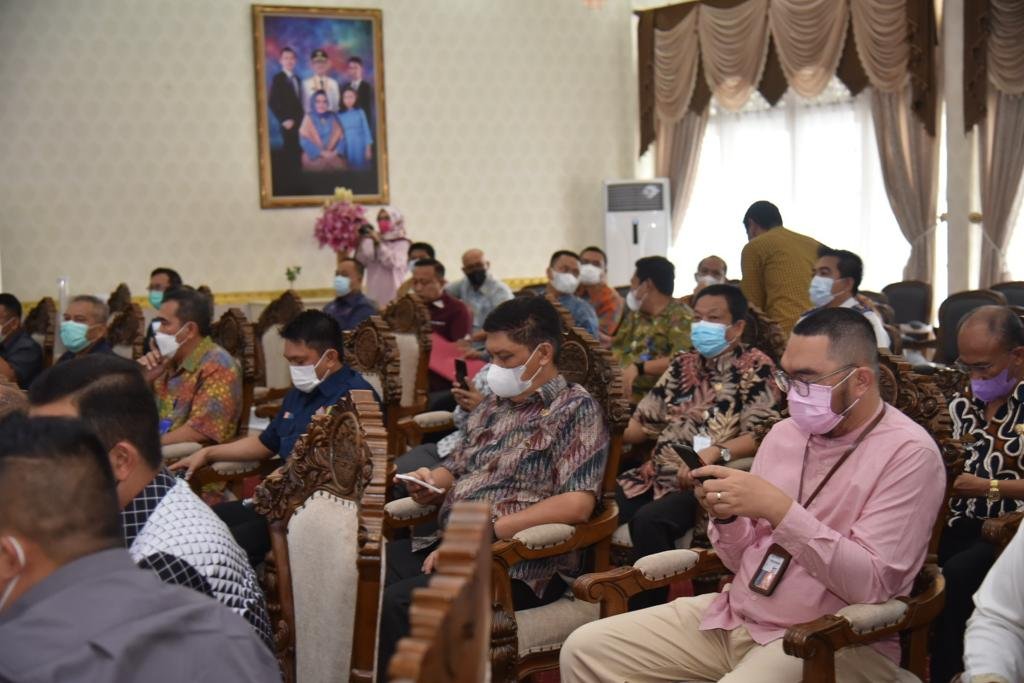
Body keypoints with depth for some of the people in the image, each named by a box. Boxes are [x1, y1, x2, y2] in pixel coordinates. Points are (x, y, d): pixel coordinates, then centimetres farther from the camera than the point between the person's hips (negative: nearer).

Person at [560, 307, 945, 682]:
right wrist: (726, 517, -10)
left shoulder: (909, 454, -11)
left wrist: (778, 508, -27)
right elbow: (743, 561, 13)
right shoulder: (784, 432, 9)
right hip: (736, 617, 7)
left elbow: (871, 584, -21)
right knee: (586, 649, -5)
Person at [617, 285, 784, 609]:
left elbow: (761, 435, -11)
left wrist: (713, 453, -25)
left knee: (647, 521, -32)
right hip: (656, 475, 6)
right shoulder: (682, 364, 18)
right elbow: (644, 423, 18)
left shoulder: (756, 368, -1)